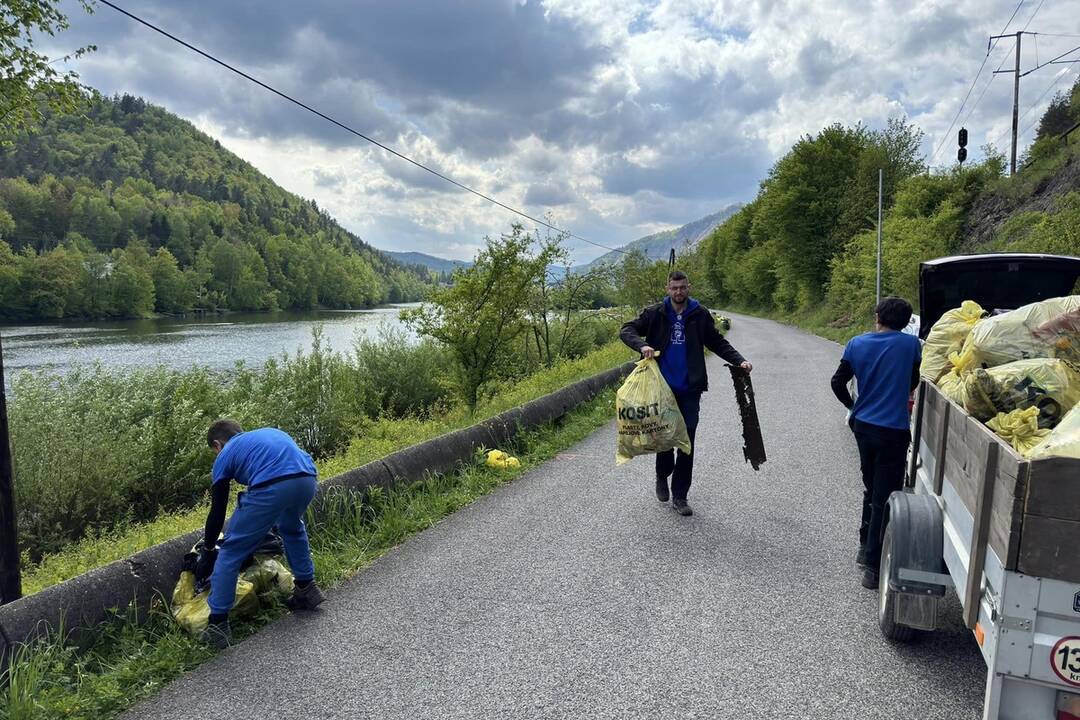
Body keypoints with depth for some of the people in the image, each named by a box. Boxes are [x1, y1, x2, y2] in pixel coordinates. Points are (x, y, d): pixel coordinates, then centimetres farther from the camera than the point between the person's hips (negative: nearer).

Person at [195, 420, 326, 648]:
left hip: (270, 488, -5)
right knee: (292, 528, 36)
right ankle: (306, 589, 38)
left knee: (230, 552, 15)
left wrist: (208, 551, 43)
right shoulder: (270, 432, 37)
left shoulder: (225, 455, 24)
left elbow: (217, 512, 27)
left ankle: (218, 625, 16)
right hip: (307, 478, 5)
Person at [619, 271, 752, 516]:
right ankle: (662, 477, 35)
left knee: (687, 442, 1)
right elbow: (627, 330, -1)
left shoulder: (700, 315, 4)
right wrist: (642, 345, -21)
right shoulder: (655, 313, 1)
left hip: (690, 389, 1)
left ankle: (679, 496, 10)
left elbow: (718, 342, 11)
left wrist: (739, 361, -3)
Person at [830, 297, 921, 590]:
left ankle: (865, 547, 33)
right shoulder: (911, 343, -6)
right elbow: (913, 383, 8)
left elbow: (838, 382, 2)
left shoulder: (857, 344, 0)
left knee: (871, 488, 22)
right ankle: (872, 566, 4)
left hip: (863, 426, 4)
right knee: (885, 498, 1)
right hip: (894, 430, -4)